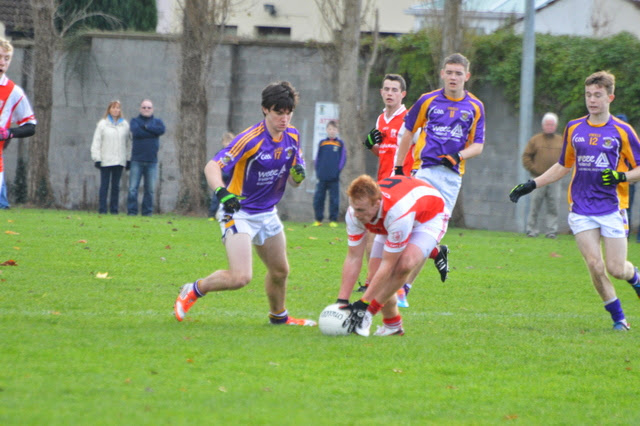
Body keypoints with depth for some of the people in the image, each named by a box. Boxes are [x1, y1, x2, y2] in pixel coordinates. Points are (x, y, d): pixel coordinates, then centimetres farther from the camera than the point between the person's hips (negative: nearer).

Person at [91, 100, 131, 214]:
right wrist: (97, 158, -7)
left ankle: (114, 209, 8)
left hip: (119, 161, 2)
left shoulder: (124, 124, 10)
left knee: (116, 185, 5)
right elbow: (96, 142, 0)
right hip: (105, 161, -2)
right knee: (104, 185, -2)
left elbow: (128, 142, 13)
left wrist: (128, 159, 8)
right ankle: (102, 209, 0)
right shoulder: (102, 124, 2)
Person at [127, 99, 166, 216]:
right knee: (133, 188, -6)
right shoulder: (135, 121, 9)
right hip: (137, 161, -2)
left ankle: (147, 211, 7)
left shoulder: (157, 122, 14)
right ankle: (132, 211, -3)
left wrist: (146, 127, -7)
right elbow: (136, 132, -12)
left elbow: (162, 130, -9)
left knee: (150, 189, 2)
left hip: (151, 162, 2)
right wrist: (153, 132, -5)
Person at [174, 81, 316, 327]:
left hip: (267, 212, 7)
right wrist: (221, 192, -43)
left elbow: (293, 181, 11)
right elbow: (212, 167, -24)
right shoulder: (251, 139, -22)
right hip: (238, 212, -7)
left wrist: (298, 175, -14)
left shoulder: (292, 137, 1)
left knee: (280, 271, 18)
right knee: (240, 277, -20)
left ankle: (279, 316, 44)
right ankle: (193, 291, 4)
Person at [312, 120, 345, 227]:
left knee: (334, 199, 0)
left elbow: (342, 159, 4)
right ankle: (318, 219, 10)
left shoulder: (340, 144, 6)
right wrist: (318, 171, 0)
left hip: (334, 178, -2)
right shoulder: (322, 143, 10)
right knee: (318, 197, 2)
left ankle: (333, 220, 6)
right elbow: (317, 158, 11)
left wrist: (337, 171, -7)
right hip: (322, 178, 2)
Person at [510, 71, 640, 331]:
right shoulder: (574, 129, 9)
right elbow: (564, 166, 21)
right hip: (581, 209, 2)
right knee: (595, 266, -10)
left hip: (612, 209, -2)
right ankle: (618, 317, 7)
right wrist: (532, 185, 16)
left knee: (616, 269, -5)